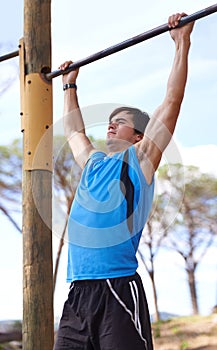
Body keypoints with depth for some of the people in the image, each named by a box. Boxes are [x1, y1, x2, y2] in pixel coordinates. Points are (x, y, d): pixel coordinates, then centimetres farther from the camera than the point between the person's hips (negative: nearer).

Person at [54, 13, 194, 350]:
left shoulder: (140, 159, 6)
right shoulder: (93, 163, 23)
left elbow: (172, 100, 4)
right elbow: (74, 130, 42)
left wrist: (182, 43, 6)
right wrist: (69, 84, 50)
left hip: (118, 289, -6)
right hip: (78, 293, 6)